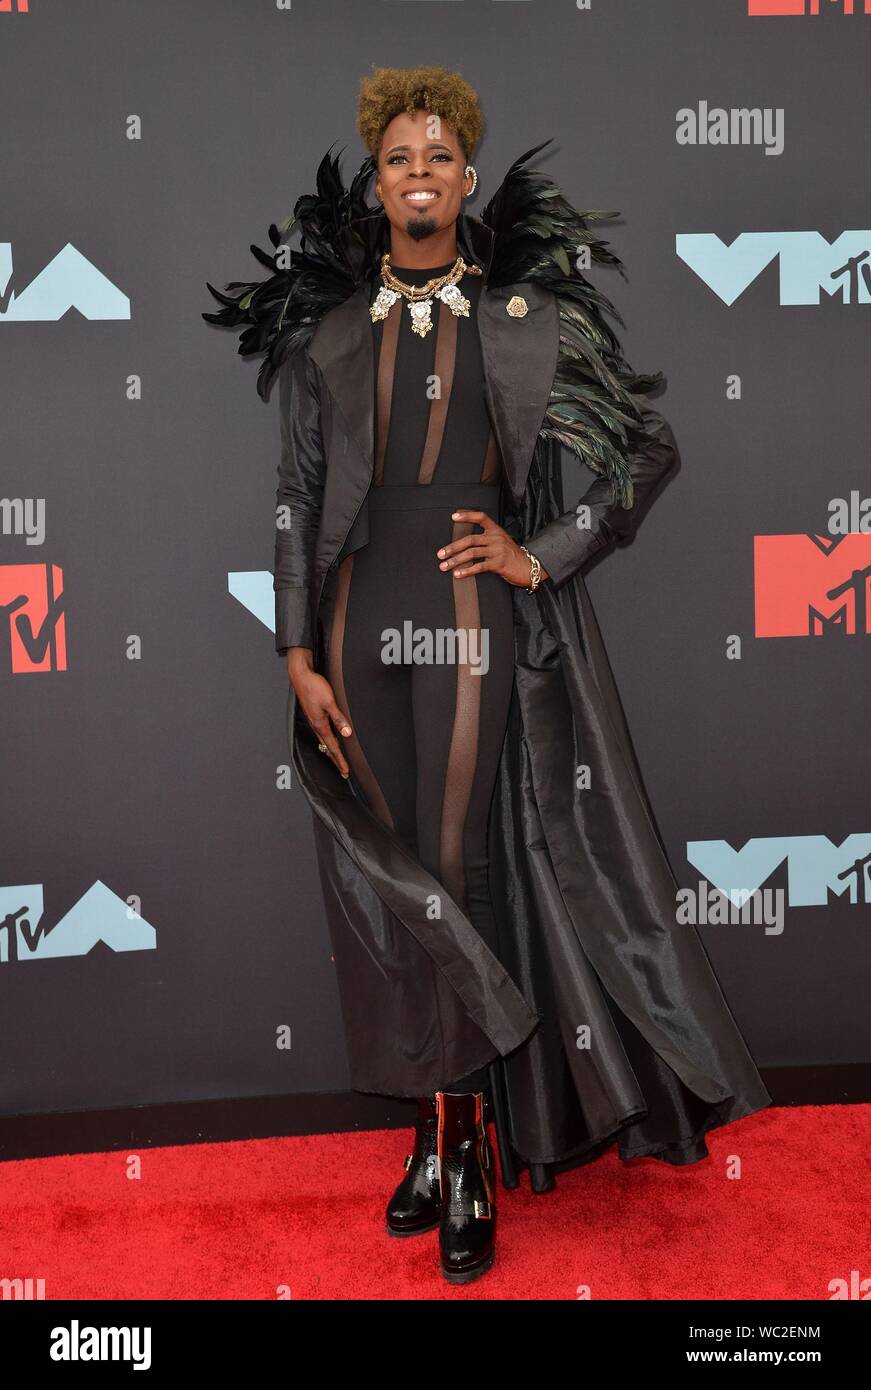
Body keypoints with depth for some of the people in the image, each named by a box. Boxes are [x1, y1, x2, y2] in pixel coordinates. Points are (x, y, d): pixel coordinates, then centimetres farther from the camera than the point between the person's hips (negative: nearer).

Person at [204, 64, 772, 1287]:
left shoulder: (528, 314, 4)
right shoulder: (325, 326, 9)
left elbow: (649, 446, 5)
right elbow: (298, 497, 7)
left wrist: (544, 556, -4)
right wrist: (299, 655, 0)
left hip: (474, 623, -2)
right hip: (360, 625, 3)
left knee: (458, 881, -1)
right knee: (387, 888, 6)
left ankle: (468, 1161, 11)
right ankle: (435, 1135, 21)